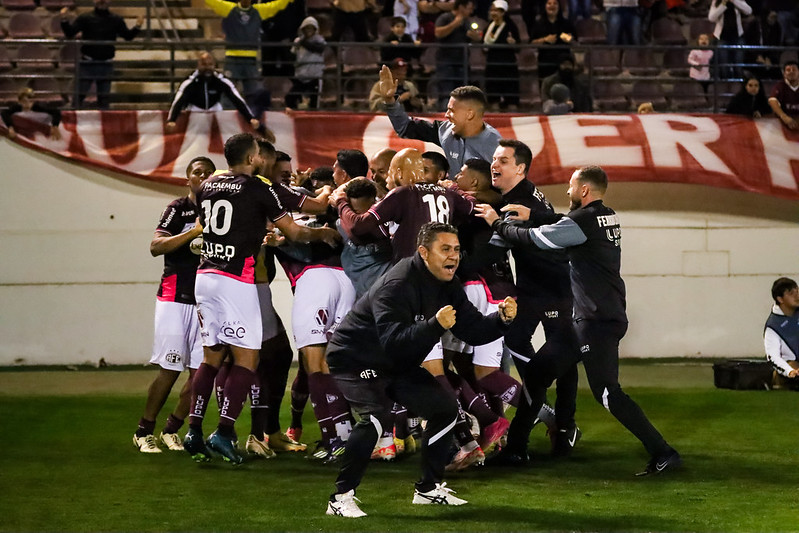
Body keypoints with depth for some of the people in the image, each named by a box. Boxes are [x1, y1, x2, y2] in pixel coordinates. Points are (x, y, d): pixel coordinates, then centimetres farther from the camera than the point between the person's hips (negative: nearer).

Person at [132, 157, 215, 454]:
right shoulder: (178, 209, -3)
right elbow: (156, 246, -16)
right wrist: (194, 231, -23)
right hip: (175, 298, -5)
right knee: (169, 370, -7)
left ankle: (172, 430, 12)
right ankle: (144, 432, 5)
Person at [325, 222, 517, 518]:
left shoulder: (447, 286, -1)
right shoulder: (398, 285, -30)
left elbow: (473, 331, 0)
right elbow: (393, 342, -39)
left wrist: (501, 319, -19)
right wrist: (435, 325, -49)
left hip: (397, 365, 9)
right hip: (356, 360, -9)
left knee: (445, 409, 7)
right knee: (375, 416, -31)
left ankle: (428, 488, 21)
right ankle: (341, 498, -24)